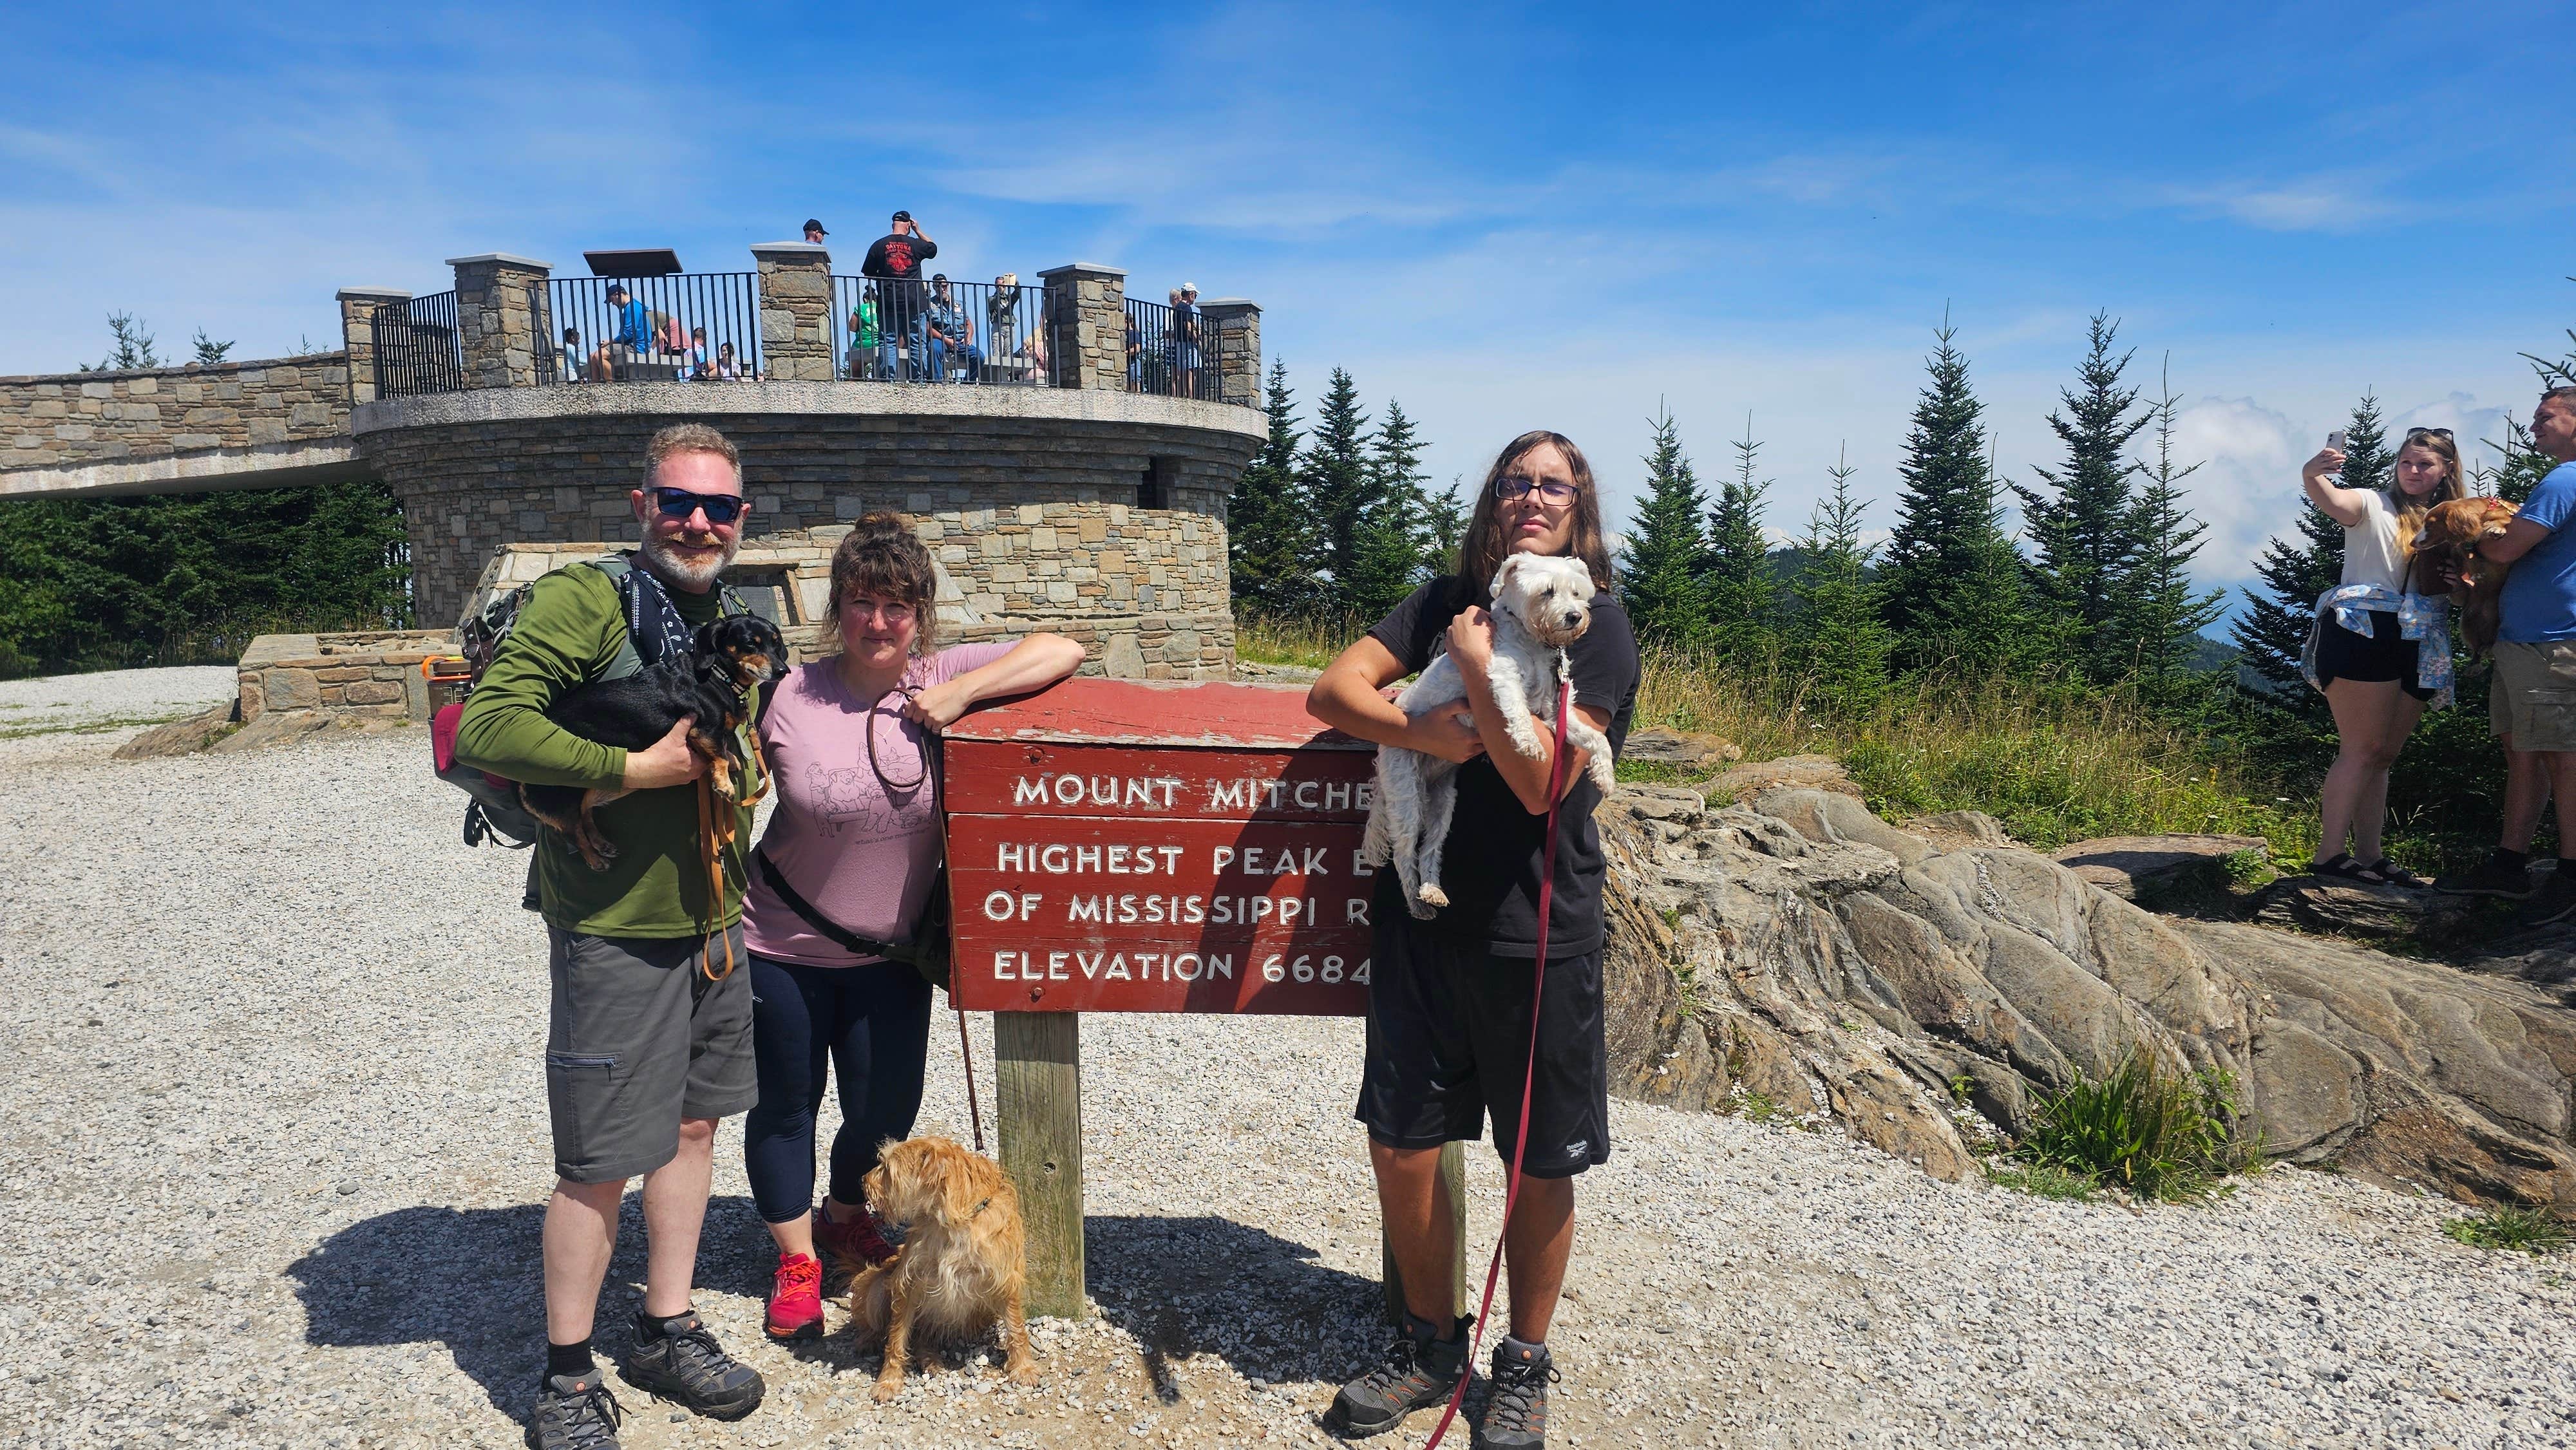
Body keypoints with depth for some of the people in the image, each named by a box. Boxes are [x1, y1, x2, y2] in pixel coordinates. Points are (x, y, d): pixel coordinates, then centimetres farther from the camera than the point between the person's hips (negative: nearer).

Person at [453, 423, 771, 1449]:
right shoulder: (584, 601, -15)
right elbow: (486, 727, -25)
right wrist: (634, 769, -23)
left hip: (712, 923, 8)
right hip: (615, 932, -7)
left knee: (693, 1124, 16)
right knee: (600, 1163, 2)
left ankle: (665, 1334, 33)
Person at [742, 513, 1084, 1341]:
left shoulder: (939, 676, -9)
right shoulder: (793, 695, -11)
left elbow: (1061, 652, -13)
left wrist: (959, 695, -24)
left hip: (888, 953, 1)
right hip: (782, 948, -1)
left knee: (886, 1114, 12)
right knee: (784, 1108, 12)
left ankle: (846, 1216, 44)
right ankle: (796, 1259, 34)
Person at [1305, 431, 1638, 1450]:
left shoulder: (1598, 624, -5)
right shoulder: (1448, 601, 9)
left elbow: (1540, 782, -15)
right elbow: (1332, 689, -2)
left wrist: (1477, 667, -15)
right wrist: (1426, 733, -17)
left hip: (1536, 934, -4)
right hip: (1423, 917, 4)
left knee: (1540, 1165, 9)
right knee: (1400, 1145, 8)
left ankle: (1524, 1368, 30)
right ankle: (1430, 1346, 30)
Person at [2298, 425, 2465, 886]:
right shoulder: (2373, 505, 3)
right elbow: (2335, 501, -20)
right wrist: (2312, 477, -42)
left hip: (2419, 649, 6)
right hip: (2362, 635, -6)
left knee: (2384, 754, 8)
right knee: (2363, 749, -12)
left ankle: (2369, 854, 12)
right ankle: (2330, 853, -12)